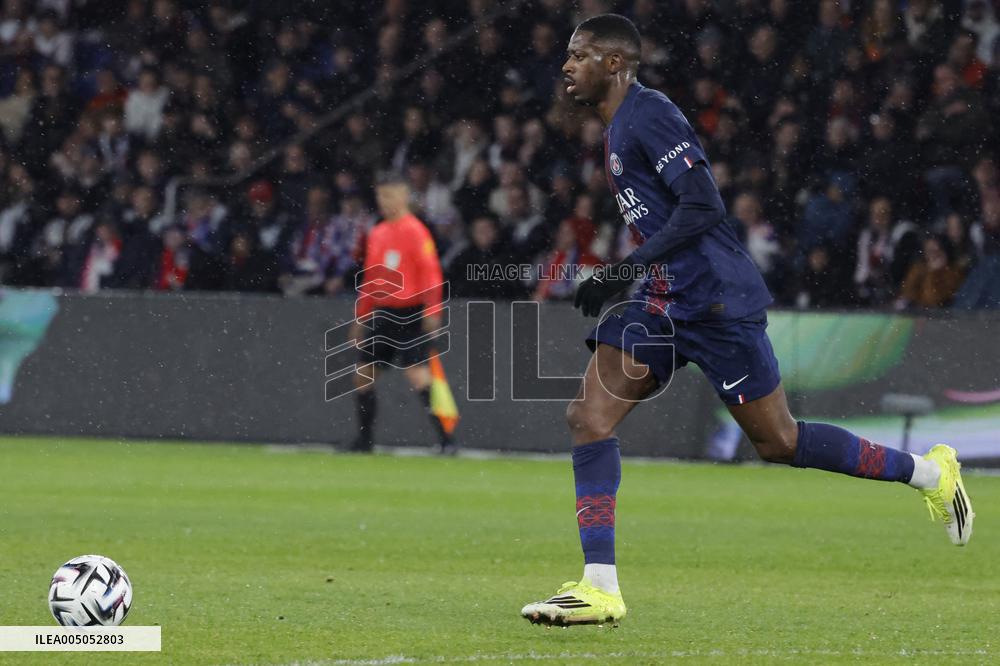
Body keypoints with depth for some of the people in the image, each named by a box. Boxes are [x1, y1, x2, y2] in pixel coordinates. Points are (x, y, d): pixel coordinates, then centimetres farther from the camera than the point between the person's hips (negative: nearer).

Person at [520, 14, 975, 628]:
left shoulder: (648, 114, -15)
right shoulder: (619, 124, 16)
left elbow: (703, 206, -23)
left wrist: (627, 270, -25)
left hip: (715, 301, -10)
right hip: (664, 302, 10)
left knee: (778, 441, 0)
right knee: (589, 416, -5)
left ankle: (929, 472, 19)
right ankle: (600, 589, -9)